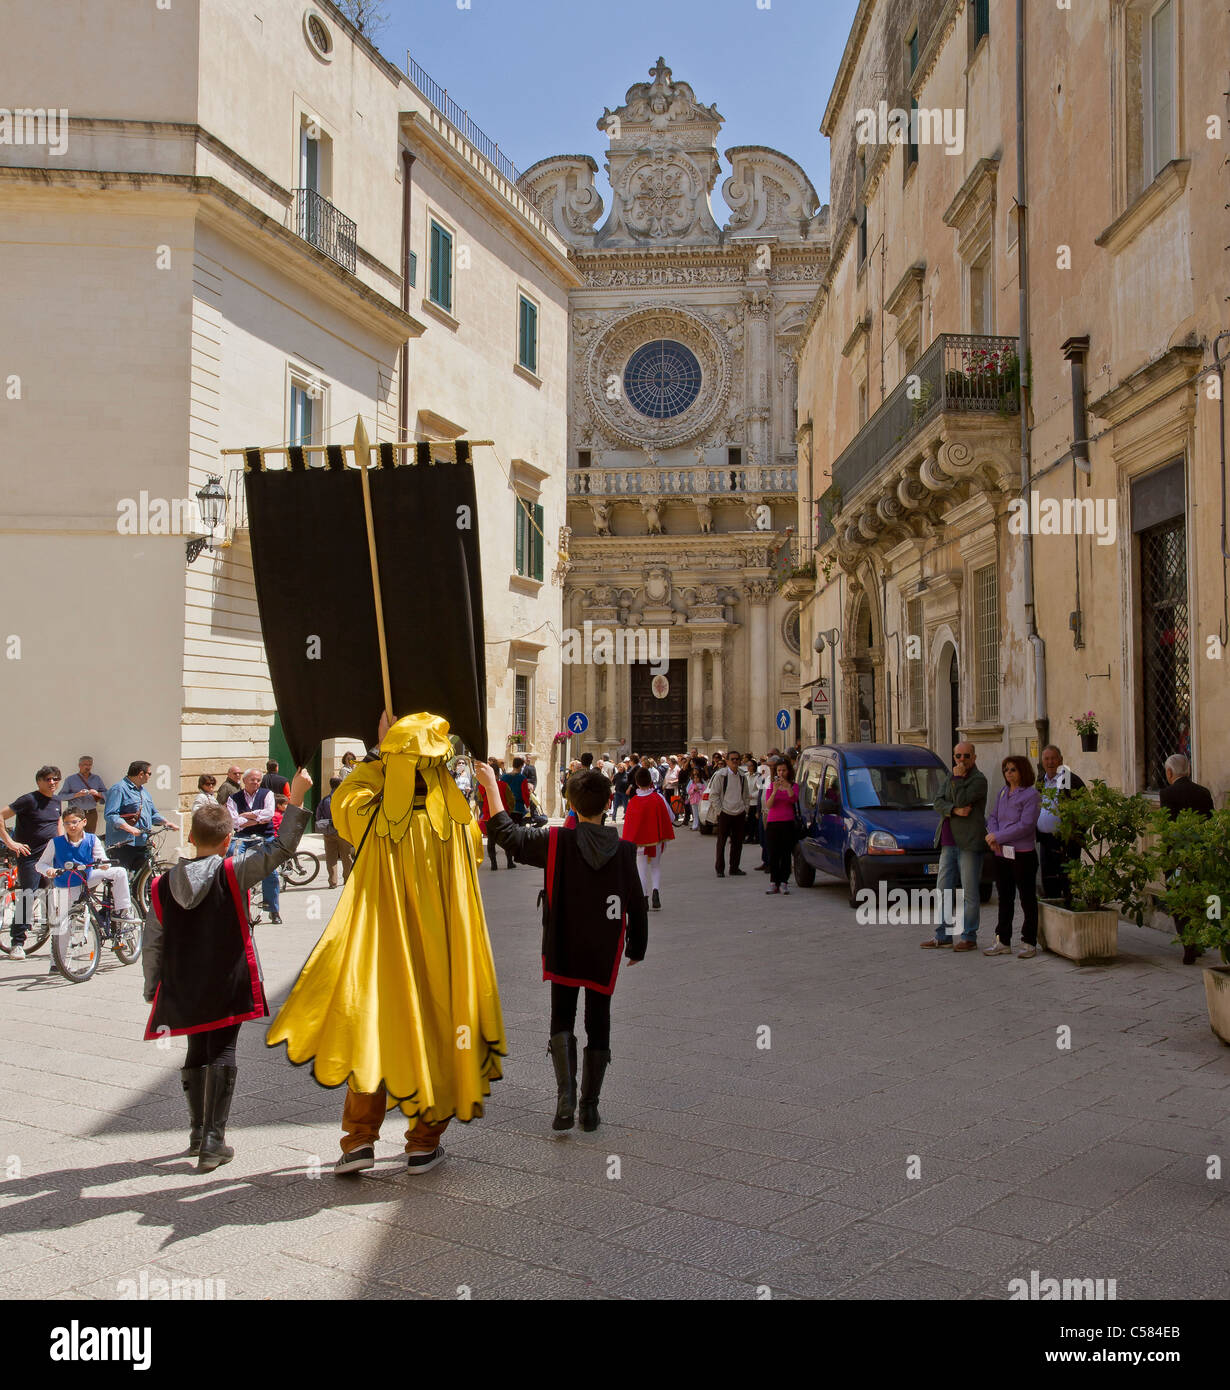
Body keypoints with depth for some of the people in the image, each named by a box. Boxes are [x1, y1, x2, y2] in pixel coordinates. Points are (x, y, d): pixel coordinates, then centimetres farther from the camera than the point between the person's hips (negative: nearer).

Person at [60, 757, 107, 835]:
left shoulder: (97, 778, 15)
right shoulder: (70, 779, 7)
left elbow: (106, 794, 11)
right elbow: (62, 796, 0)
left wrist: (97, 793, -9)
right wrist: (76, 794, -13)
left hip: (92, 813, 3)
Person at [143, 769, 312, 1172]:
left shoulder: (162, 886, 0)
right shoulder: (233, 873, -10)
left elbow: (153, 946, 3)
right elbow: (281, 848, -14)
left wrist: (152, 990, 14)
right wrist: (296, 797, -15)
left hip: (183, 988, 4)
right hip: (227, 985, -3)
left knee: (197, 1050, 19)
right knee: (222, 1052, 3)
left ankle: (198, 1131, 30)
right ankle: (213, 1142, -1)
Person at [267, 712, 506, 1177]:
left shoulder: (374, 820, -14)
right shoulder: (455, 822, -12)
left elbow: (344, 798, 10)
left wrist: (379, 752, 13)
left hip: (384, 948, 0)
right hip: (442, 952, 0)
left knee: (373, 1028, 13)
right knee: (434, 1028, 12)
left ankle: (360, 1138, 12)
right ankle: (423, 1143, 19)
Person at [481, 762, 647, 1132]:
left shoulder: (556, 842, -12)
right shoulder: (624, 849, -7)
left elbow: (507, 834, -8)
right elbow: (636, 905, -1)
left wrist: (492, 787, 0)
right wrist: (636, 948, 14)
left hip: (563, 952, -1)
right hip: (604, 954, 1)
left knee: (562, 1019, 10)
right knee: (598, 1024, 12)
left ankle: (565, 1097, -9)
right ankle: (589, 1107, 15)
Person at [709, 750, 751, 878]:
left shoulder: (742, 776, 10)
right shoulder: (720, 775, -6)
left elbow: (746, 795, 20)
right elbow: (713, 794, -4)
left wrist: (745, 809, 11)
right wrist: (719, 810, -9)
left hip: (739, 814, 5)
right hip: (725, 813, -5)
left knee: (738, 842, 7)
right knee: (721, 842, -1)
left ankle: (734, 868, 17)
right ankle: (720, 869, 6)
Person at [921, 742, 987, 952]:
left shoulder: (979, 780, -7)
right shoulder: (949, 777, 15)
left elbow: (961, 800, -19)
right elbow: (938, 802, 2)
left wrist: (957, 779, -9)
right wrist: (955, 810, -15)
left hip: (969, 842, -7)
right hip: (948, 842, 7)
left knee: (969, 892, -1)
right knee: (943, 889, 8)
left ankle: (969, 937, 5)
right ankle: (943, 935, 15)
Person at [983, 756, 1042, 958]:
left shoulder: (1031, 795, -10)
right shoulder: (1002, 792, 12)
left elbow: (1025, 826, -18)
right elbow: (993, 816, 14)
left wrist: (998, 837, -16)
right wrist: (992, 835, -6)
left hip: (1023, 854, -7)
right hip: (1002, 854, 7)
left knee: (1027, 899, 3)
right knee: (1004, 899, 12)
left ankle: (1029, 943, 10)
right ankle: (1003, 942, 19)